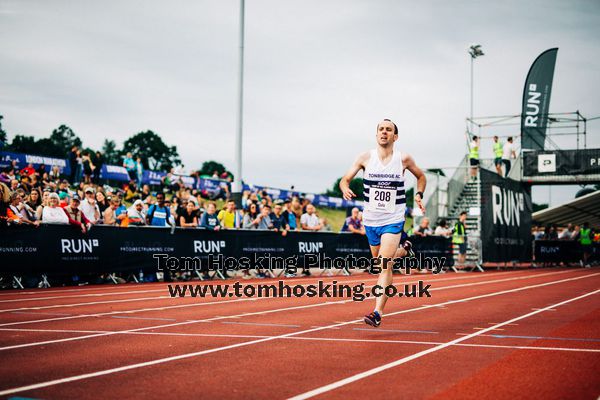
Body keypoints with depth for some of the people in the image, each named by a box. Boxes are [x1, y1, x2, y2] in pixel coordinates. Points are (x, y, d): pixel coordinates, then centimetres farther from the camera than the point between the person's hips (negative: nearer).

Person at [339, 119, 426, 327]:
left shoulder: (403, 159, -4)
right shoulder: (366, 158, -3)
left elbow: (421, 177, 14)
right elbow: (345, 179, -1)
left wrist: (419, 195, -4)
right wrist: (345, 189, -24)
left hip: (393, 219, -3)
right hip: (370, 220, 3)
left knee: (384, 264, -18)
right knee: (381, 262, 19)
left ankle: (378, 312, -19)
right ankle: (403, 250, 52)